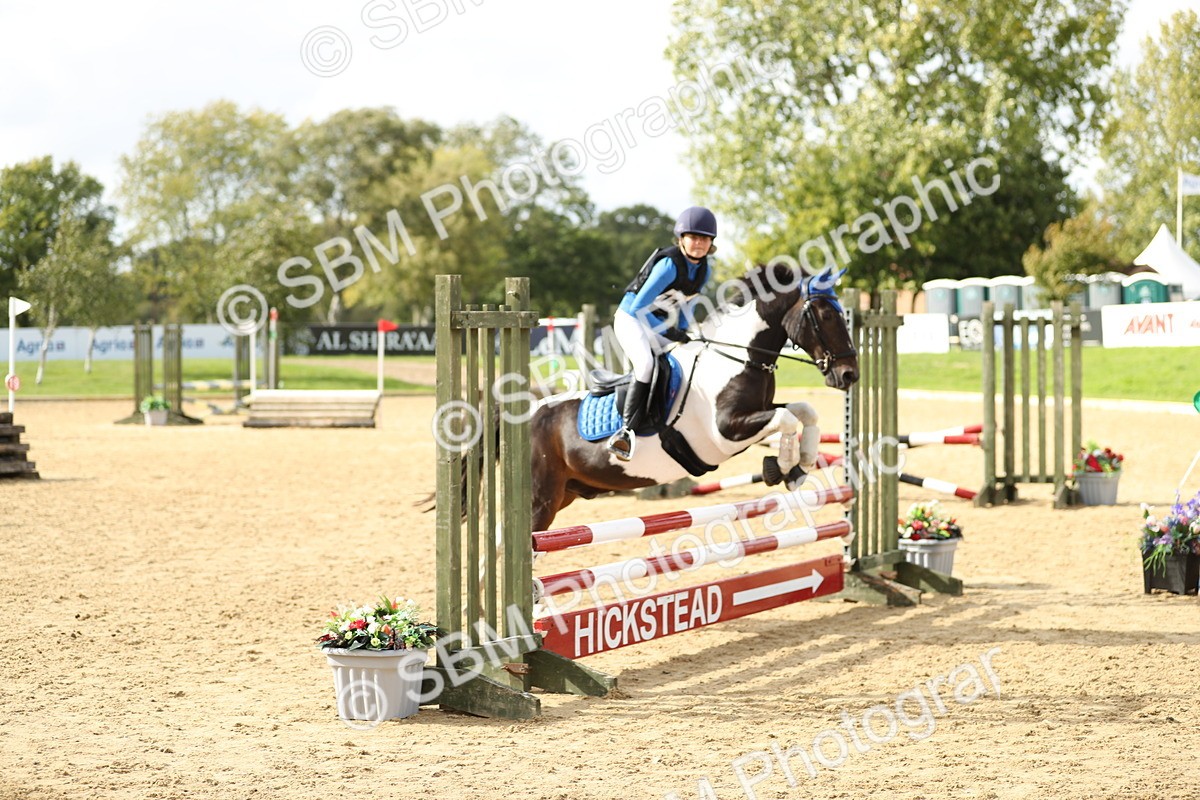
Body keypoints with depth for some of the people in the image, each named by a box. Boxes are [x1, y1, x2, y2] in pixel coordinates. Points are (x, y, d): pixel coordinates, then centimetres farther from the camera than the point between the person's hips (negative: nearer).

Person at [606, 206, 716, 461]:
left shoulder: (705, 271, -2)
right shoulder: (669, 264, -26)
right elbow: (639, 306, -27)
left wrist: (682, 331, -1)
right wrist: (668, 332, -25)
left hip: (661, 324, 9)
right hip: (632, 318, -9)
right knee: (646, 364, -32)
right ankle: (626, 431, -35)